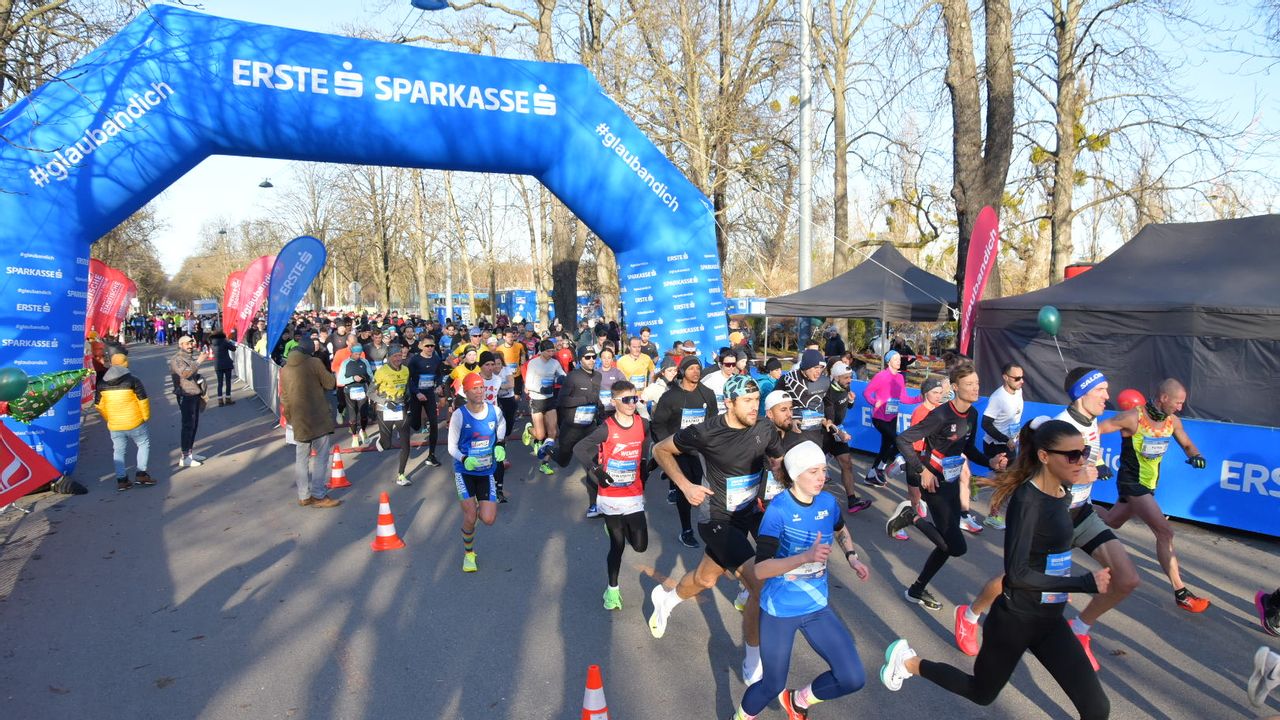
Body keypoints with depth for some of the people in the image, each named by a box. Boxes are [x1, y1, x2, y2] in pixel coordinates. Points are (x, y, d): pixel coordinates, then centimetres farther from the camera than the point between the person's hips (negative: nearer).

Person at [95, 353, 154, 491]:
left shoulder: (102, 383, 5)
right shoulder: (132, 380, -9)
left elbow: (98, 404, 11)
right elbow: (143, 400, -10)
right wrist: (145, 416, 4)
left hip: (114, 426, 4)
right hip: (134, 423, -4)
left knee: (119, 451, 13)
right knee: (144, 444, 14)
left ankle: (121, 480, 9)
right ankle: (141, 473, 6)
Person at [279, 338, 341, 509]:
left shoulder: (284, 369, 9)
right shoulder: (314, 362, -8)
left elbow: (284, 398, 11)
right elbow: (330, 384, -5)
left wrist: (289, 418, 19)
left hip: (298, 420, 5)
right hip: (318, 417, -5)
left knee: (301, 458, 11)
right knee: (320, 457, 0)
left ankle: (303, 496, 15)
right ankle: (318, 495, -2)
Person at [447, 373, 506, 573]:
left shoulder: (494, 411, -5)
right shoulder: (459, 415, -14)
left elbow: (501, 428, 19)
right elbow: (452, 447, -8)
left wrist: (499, 446, 4)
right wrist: (465, 460, -26)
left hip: (487, 471, 2)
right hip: (464, 471, -2)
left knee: (488, 519, -5)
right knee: (470, 517, -11)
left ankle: (477, 506, 33)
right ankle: (468, 553, 18)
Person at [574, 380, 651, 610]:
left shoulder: (643, 424, -2)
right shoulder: (606, 429, -14)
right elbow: (579, 449, -13)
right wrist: (596, 470, -21)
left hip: (634, 495, 3)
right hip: (611, 496, -3)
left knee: (640, 546, 0)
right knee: (617, 545, 5)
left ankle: (620, 527, 33)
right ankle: (612, 589, 26)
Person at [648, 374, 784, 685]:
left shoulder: (765, 429, -10)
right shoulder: (706, 432, -21)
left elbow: (779, 462, 8)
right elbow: (661, 450, -6)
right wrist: (685, 486, -15)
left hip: (750, 513, 6)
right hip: (719, 520, -6)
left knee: (705, 579, 24)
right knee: (763, 587, -16)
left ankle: (665, 599, 56)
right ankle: (753, 666, 3)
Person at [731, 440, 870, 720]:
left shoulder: (828, 502, -5)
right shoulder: (778, 509, -22)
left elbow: (840, 531, 20)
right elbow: (760, 569, -29)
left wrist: (852, 557, 4)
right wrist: (806, 556, -38)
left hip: (817, 607, 5)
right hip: (779, 610, -5)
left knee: (853, 679, -1)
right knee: (772, 686, 7)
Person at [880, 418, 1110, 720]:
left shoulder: (1063, 494, 0)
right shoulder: (1027, 500, -25)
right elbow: (1016, 574, -30)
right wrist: (1086, 583, -29)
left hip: (1050, 620, 7)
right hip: (1014, 620, -7)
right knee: (981, 693, 15)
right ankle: (910, 661, 36)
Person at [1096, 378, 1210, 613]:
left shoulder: (1173, 421, -3)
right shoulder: (1133, 418, -23)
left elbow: (1187, 444, 11)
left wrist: (1195, 455, -13)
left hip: (1149, 484, 8)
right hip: (1132, 483, -8)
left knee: (1111, 522, 24)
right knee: (1165, 532, -14)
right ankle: (1180, 592, -7)